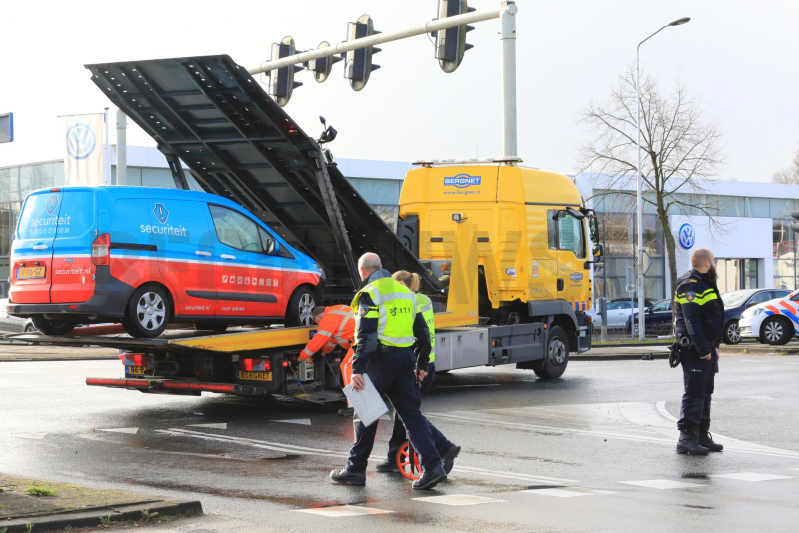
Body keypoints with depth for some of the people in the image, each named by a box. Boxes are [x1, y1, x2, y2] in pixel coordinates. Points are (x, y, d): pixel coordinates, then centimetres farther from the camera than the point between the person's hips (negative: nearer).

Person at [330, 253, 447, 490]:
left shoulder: (369, 294, -8)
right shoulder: (405, 292, 15)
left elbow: (366, 334, -19)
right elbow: (423, 332, 18)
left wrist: (357, 369, -23)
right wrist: (422, 365, 25)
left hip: (381, 360, -6)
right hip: (406, 359, 6)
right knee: (412, 414, 4)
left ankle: (356, 469, 15)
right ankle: (433, 466, -8)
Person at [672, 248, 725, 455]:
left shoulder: (705, 284, 19)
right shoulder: (690, 286, -15)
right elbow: (692, 321, -24)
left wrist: (714, 346, 21)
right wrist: (702, 349, -27)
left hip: (707, 349, 11)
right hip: (695, 350, -11)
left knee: (705, 393, 14)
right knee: (694, 393, -12)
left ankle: (702, 436, 21)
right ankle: (686, 438, -14)